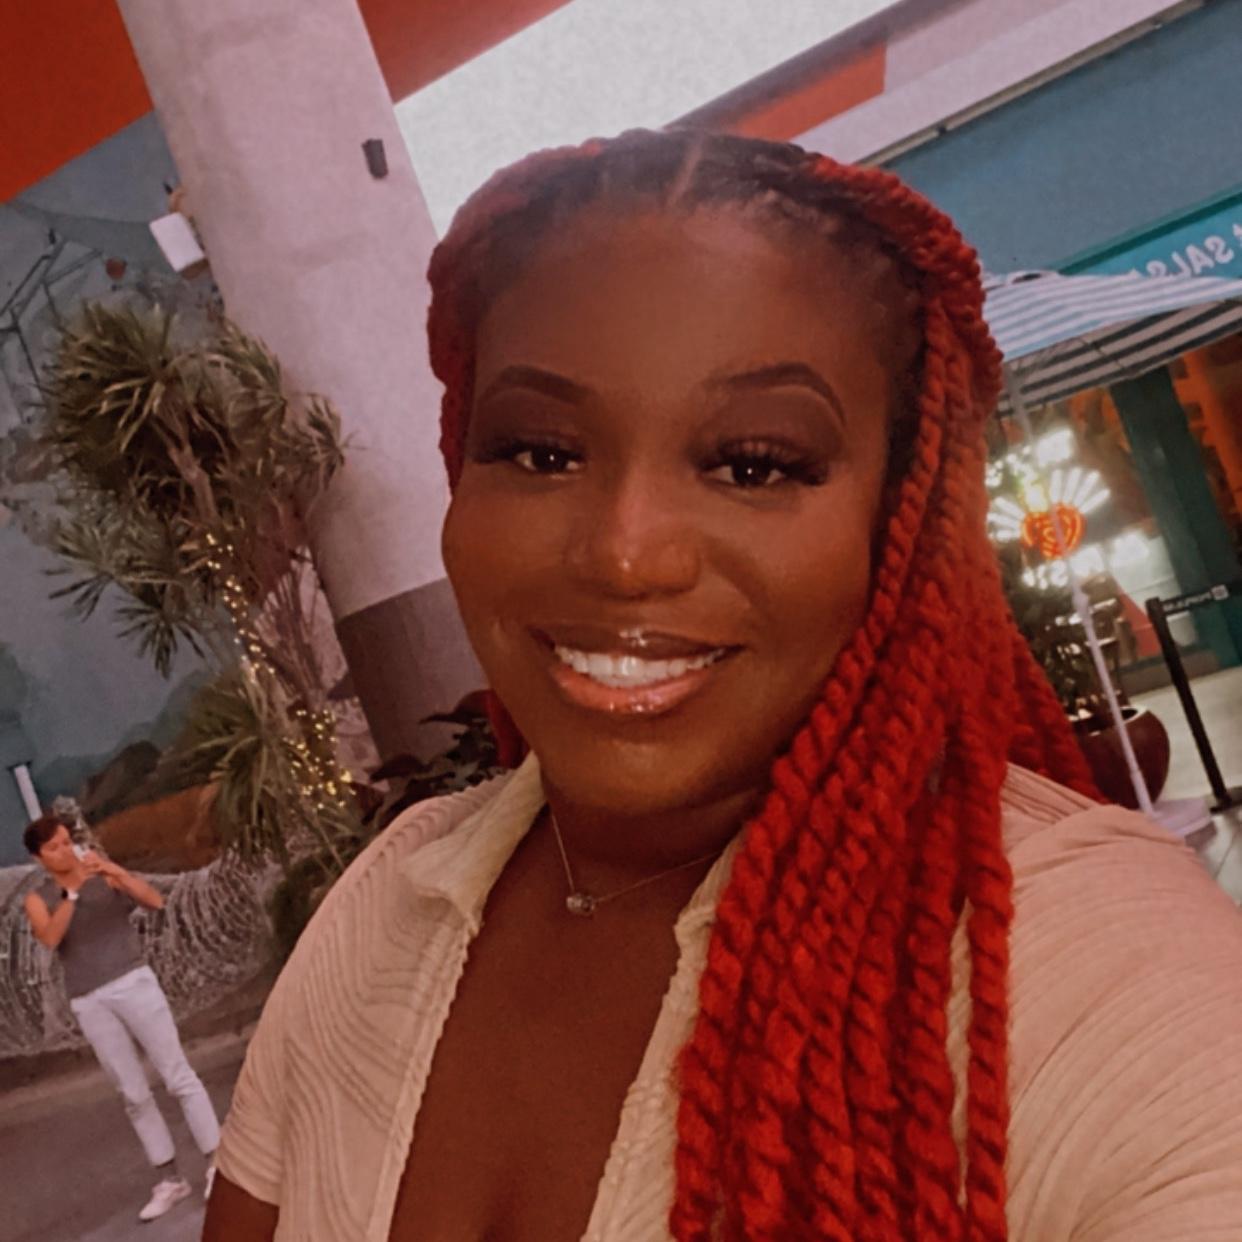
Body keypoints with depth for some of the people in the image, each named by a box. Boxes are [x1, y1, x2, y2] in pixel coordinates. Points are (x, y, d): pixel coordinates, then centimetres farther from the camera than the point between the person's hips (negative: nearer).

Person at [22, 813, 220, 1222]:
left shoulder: (107, 875, 1)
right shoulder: (37, 899, 5)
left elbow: (155, 901, -13)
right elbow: (51, 938, -15)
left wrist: (116, 872, -28)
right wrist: (72, 891, -27)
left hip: (133, 983, -2)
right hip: (89, 1004, 2)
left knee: (178, 1075, -4)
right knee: (134, 1095, 7)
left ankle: (216, 1162, 2)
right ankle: (169, 1179, 14)